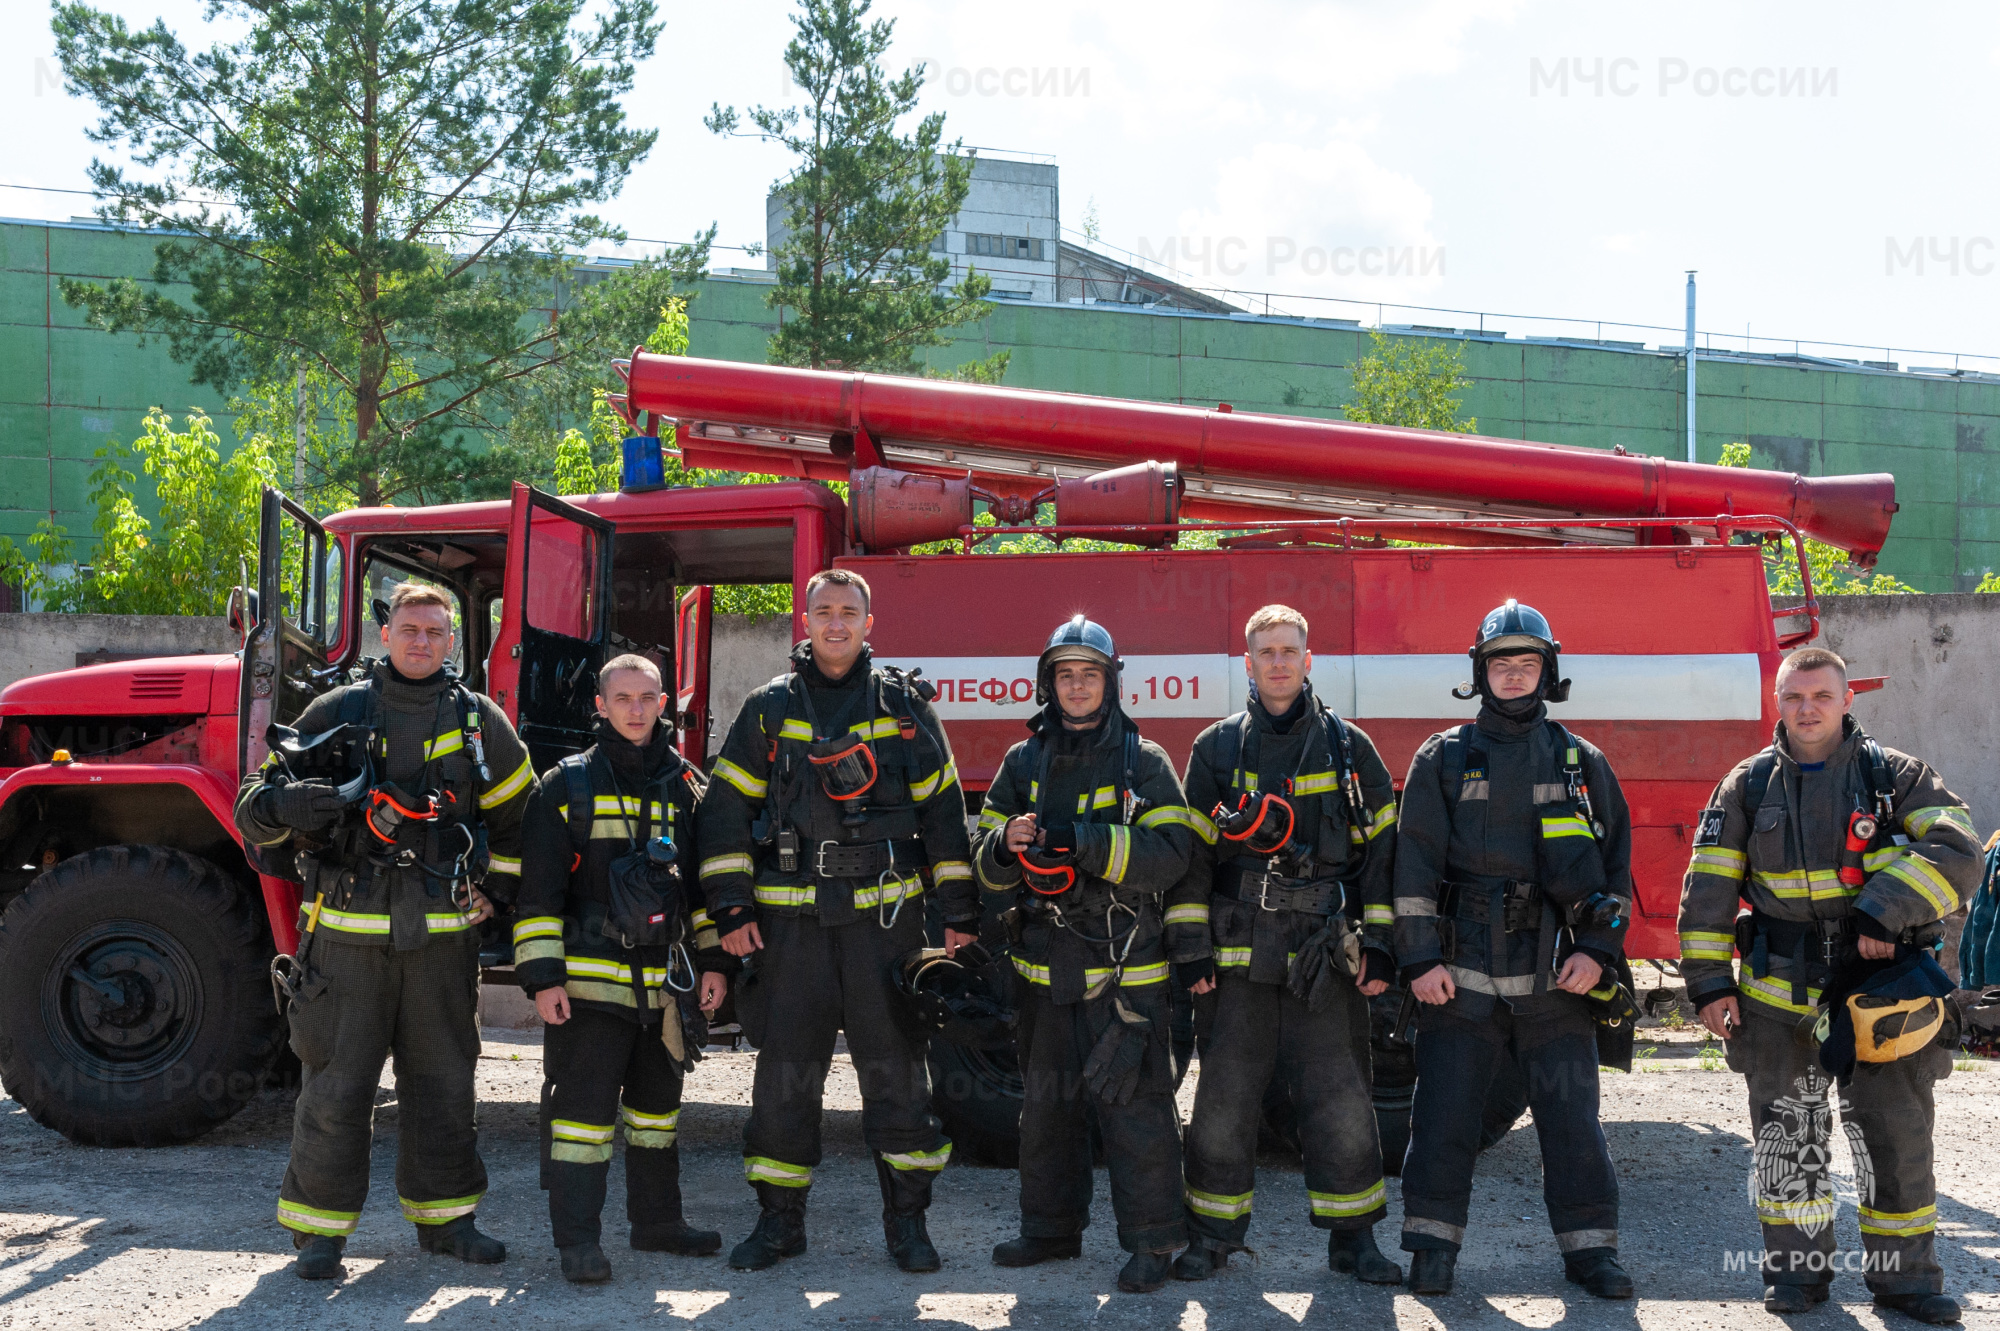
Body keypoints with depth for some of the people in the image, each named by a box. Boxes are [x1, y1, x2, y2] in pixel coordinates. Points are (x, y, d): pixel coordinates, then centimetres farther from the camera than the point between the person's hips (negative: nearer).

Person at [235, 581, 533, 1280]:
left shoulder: (479, 720, 8)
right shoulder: (336, 713, 3)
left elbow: (516, 813, 19)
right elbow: (257, 803, 3)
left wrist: (494, 892, 12)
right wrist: (290, 802, -20)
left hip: (441, 933, 2)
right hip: (348, 930, -2)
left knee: (443, 1079, 9)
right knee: (335, 1084, -1)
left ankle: (443, 1214, 22)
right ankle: (319, 1226, 12)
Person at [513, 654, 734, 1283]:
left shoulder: (687, 787, 9)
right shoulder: (566, 786, -3)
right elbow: (538, 889, -5)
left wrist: (715, 961, 7)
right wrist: (543, 977, -11)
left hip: (666, 986, 5)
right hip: (590, 981, -4)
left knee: (657, 1104, 15)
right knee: (583, 1107, -3)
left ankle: (656, 1219, 28)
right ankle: (577, 1237, 4)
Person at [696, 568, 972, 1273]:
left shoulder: (904, 705, 7)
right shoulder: (770, 708, 7)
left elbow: (942, 807, 9)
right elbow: (725, 809, 5)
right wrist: (731, 910, -2)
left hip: (886, 917, 0)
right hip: (791, 922, 1)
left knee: (896, 1068, 2)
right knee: (784, 1073, 4)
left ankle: (906, 1219, 14)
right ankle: (780, 1219, 17)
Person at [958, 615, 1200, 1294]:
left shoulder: (1144, 761, -1)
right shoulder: (1024, 761, 10)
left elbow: (1170, 854, -13)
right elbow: (987, 861, 9)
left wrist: (1083, 842, -23)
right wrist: (1007, 842, -15)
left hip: (1125, 967, -4)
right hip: (1044, 964, 4)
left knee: (1134, 1103, -4)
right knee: (1046, 1103, 14)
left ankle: (1152, 1240, 6)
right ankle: (1051, 1226, 27)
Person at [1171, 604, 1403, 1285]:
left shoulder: (1348, 747, 6)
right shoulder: (1216, 748, 7)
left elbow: (1380, 850, 6)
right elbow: (1191, 853, 8)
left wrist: (1379, 947, 0)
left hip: (1326, 957, 0)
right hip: (1239, 954, 1)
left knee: (1341, 1101, 1)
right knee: (1223, 1099, 4)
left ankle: (1352, 1236, 15)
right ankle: (1214, 1234, 18)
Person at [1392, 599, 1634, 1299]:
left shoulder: (1581, 762, 9)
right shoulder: (1443, 757, 5)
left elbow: (1615, 857, 9)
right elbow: (1414, 861, 2)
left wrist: (1597, 950, -1)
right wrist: (1420, 959, -4)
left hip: (1557, 977, 1)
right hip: (1462, 973, -1)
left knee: (1572, 1113, 4)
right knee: (1444, 1111, 2)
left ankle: (1589, 1244, 16)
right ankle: (1432, 1242, 14)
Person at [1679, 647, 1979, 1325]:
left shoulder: (1894, 775, 1)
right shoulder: (1749, 785, 6)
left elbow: (1957, 851, -13)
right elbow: (1707, 887, 5)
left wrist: (1882, 913, -24)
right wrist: (1708, 982, -1)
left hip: (1880, 977, -1)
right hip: (1781, 992, 1)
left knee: (1896, 1130, 3)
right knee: (1787, 1132, 7)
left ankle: (1904, 1273, 17)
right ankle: (1796, 1267, 20)